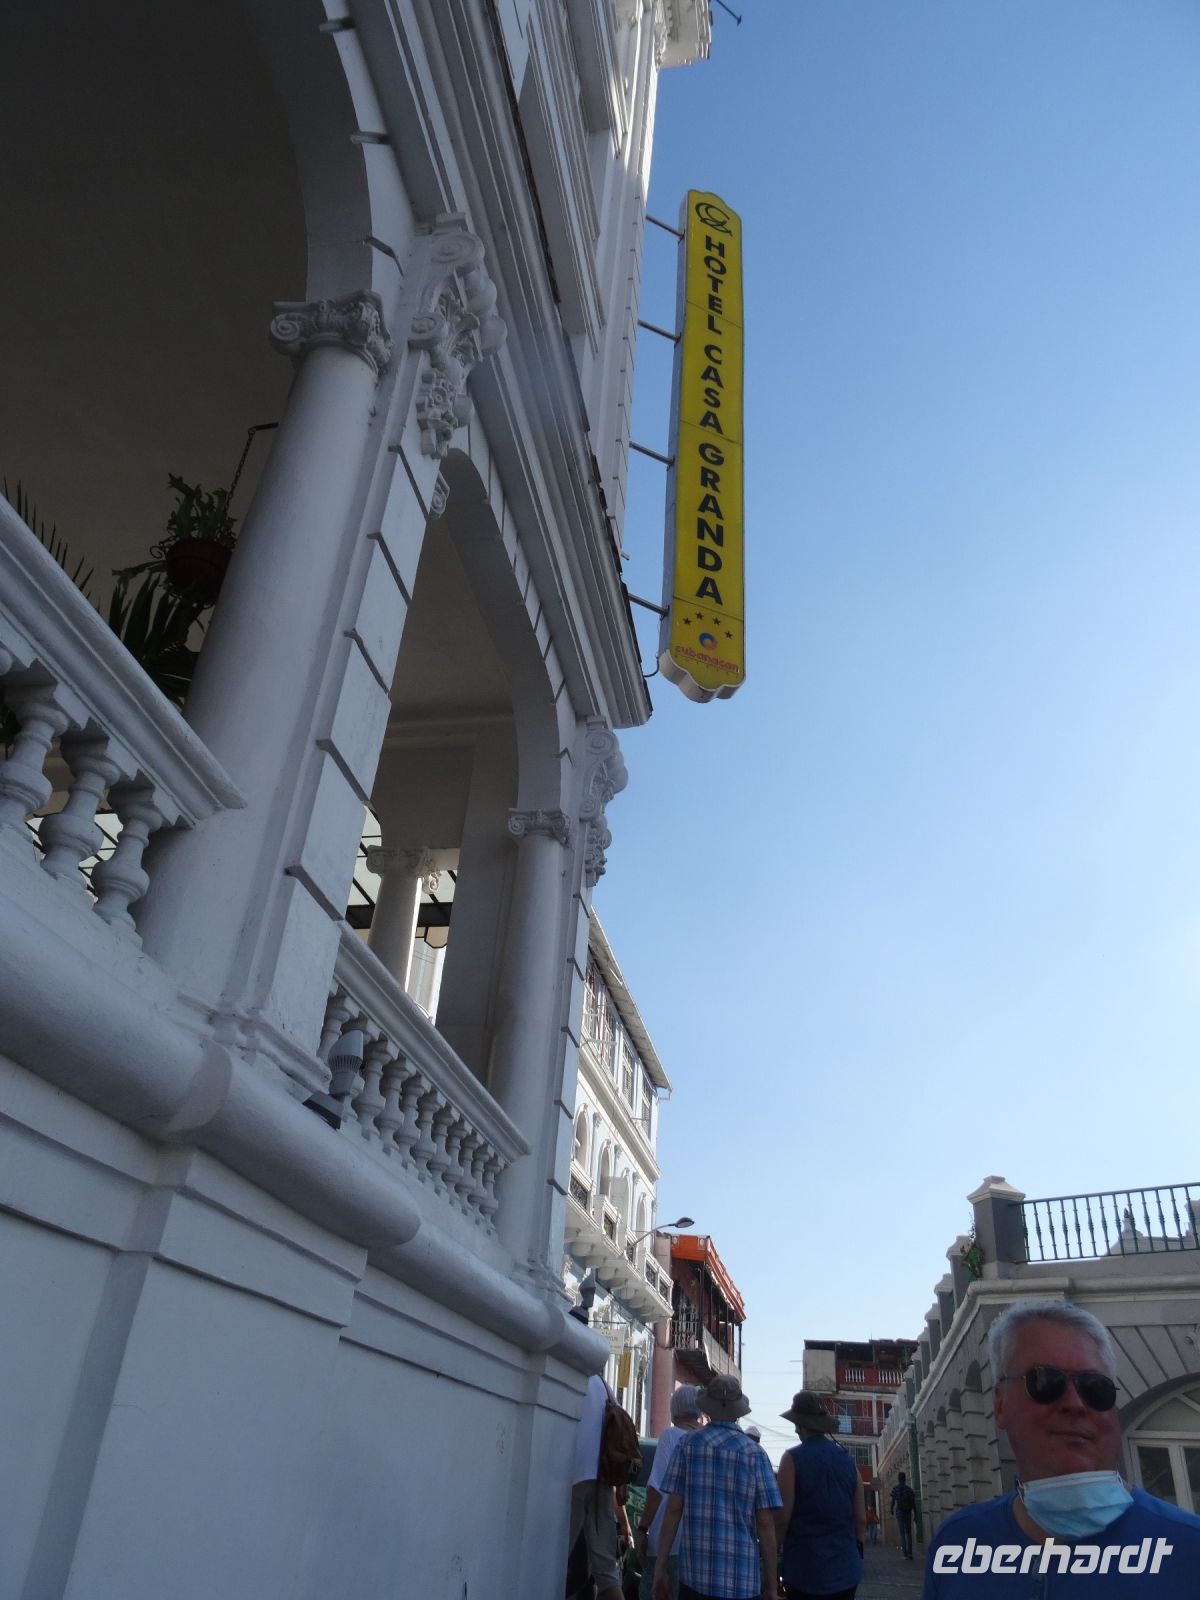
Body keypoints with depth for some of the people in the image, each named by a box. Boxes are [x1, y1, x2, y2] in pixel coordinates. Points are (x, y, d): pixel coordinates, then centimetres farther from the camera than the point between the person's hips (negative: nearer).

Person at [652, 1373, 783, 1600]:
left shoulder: (688, 1445, 2)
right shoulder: (754, 1453, 1)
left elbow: (673, 1509, -1)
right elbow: (765, 1524, -2)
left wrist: (660, 1567, 3)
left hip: (695, 1573, 0)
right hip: (741, 1578, 0)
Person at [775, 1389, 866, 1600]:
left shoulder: (793, 1458, -9)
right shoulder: (848, 1460, 5)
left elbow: (783, 1517, -13)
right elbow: (861, 1519, 7)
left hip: (805, 1568, -4)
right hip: (845, 1568, 4)